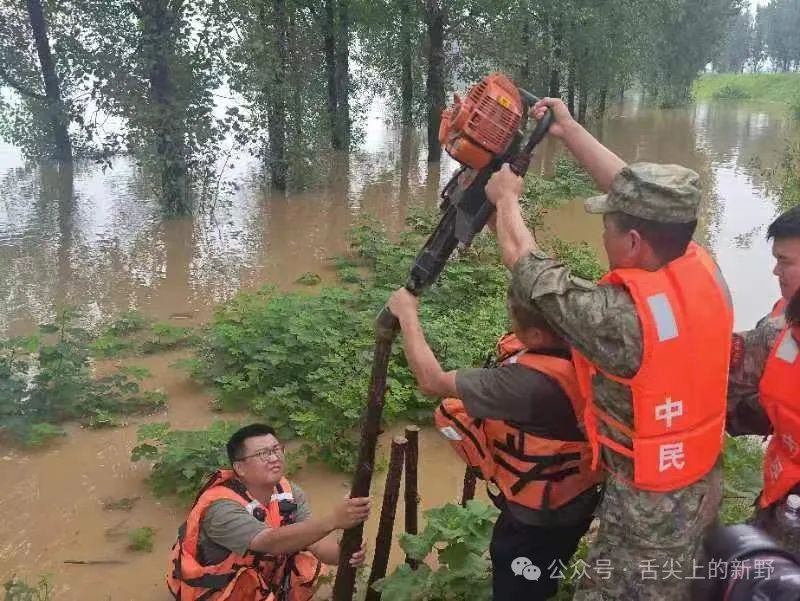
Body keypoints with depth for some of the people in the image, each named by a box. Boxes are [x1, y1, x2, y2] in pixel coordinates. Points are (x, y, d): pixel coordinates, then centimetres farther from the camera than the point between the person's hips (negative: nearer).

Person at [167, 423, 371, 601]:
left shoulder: (288, 492, -12)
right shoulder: (222, 508, -32)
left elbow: (315, 542, -19)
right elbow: (271, 542, -46)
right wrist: (333, 520, -57)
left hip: (256, 572, 6)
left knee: (308, 565, -11)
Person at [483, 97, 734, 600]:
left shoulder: (620, 317, -33)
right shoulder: (706, 272, -13)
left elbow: (523, 258, -20)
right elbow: (646, 199, 0)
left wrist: (507, 198, 0)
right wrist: (570, 131, 7)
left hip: (648, 503, -7)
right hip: (704, 485, 7)